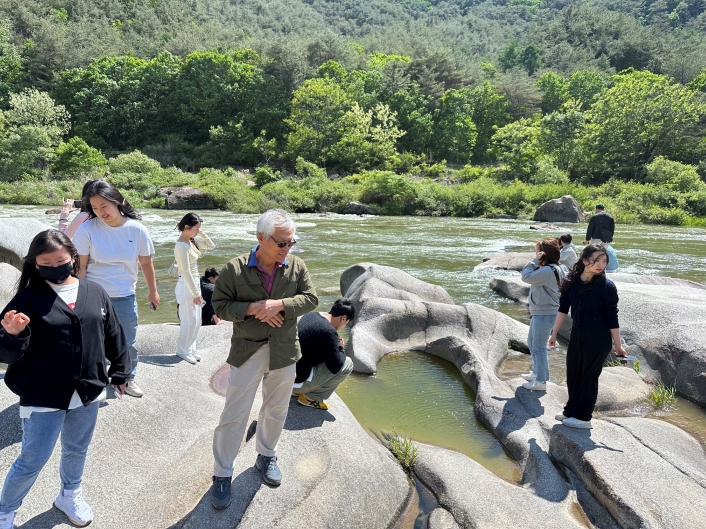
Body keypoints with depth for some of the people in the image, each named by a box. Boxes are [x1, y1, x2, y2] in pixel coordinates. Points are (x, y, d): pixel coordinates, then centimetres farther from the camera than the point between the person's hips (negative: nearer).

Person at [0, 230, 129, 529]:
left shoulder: (95, 293, -3)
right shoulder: (29, 298, -13)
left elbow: (113, 336, 7)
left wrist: (120, 372, 11)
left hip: (88, 393, 4)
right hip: (43, 397, -3)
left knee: (77, 450, 22)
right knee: (32, 461, 9)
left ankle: (70, 495, 48)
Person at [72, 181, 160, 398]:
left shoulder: (136, 229, -8)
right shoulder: (87, 229, -13)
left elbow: (146, 262, 2)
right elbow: (80, 266, -8)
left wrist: (153, 291, 9)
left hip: (125, 297, 2)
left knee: (128, 343, 15)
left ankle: (128, 379, 35)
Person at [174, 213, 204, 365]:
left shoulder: (190, 242, 7)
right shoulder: (182, 245, -19)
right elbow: (186, 272, -21)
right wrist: (196, 293, -19)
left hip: (194, 283, 10)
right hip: (186, 285, -10)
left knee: (197, 321, 14)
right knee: (189, 321, -1)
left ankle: (191, 349, 25)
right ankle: (183, 351, 14)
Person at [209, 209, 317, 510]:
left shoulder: (296, 266, -5)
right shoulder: (235, 269, -12)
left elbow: (310, 298, -5)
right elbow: (220, 304, -8)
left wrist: (280, 304, -21)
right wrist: (251, 308, -23)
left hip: (284, 351, 3)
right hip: (247, 351, -3)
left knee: (276, 410, 19)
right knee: (234, 415, 5)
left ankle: (266, 456, 43)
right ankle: (222, 474, 22)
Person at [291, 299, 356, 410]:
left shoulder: (310, 315, 3)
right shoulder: (328, 331, -22)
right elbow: (335, 367, -17)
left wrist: (335, 344, 10)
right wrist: (340, 348, 2)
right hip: (297, 381, -8)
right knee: (347, 364, -3)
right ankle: (311, 397, 2)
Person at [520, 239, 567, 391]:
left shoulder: (548, 271, -23)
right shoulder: (548, 269, 10)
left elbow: (526, 277, -24)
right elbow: (530, 275, 12)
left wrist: (535, 261, -18)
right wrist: (536, 262, 2)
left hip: (544, 315, -11)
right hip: (539, 313, 11)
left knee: (539, 348, -1)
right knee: (532, 343, 23)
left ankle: (541, 381, 10)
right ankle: (536, 372, 38)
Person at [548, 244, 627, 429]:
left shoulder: (607, 286, -16)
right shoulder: (572, 281, -5)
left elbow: (612, 318, -11)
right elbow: (563, 309, 4)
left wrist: (618, 345, -7)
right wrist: (554, 332, 7)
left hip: (598, 338, -5)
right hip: (577, 334, 5)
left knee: (589, 376, 6)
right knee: (573, 374, 14)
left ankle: (582, 417, 19)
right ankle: (571, 411, 31)